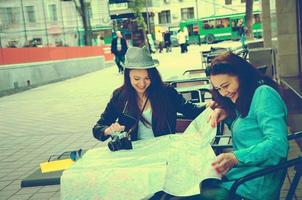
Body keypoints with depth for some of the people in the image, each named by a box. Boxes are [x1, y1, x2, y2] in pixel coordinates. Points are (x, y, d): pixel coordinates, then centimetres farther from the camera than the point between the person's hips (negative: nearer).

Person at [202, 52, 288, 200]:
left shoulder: (263, 94, -11)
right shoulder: (245, 99, 16)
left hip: (253, 187, -9)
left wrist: (235, 157, -34)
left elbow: (277, 144, -23)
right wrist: (227, 115, 10)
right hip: (232, 177, 9)